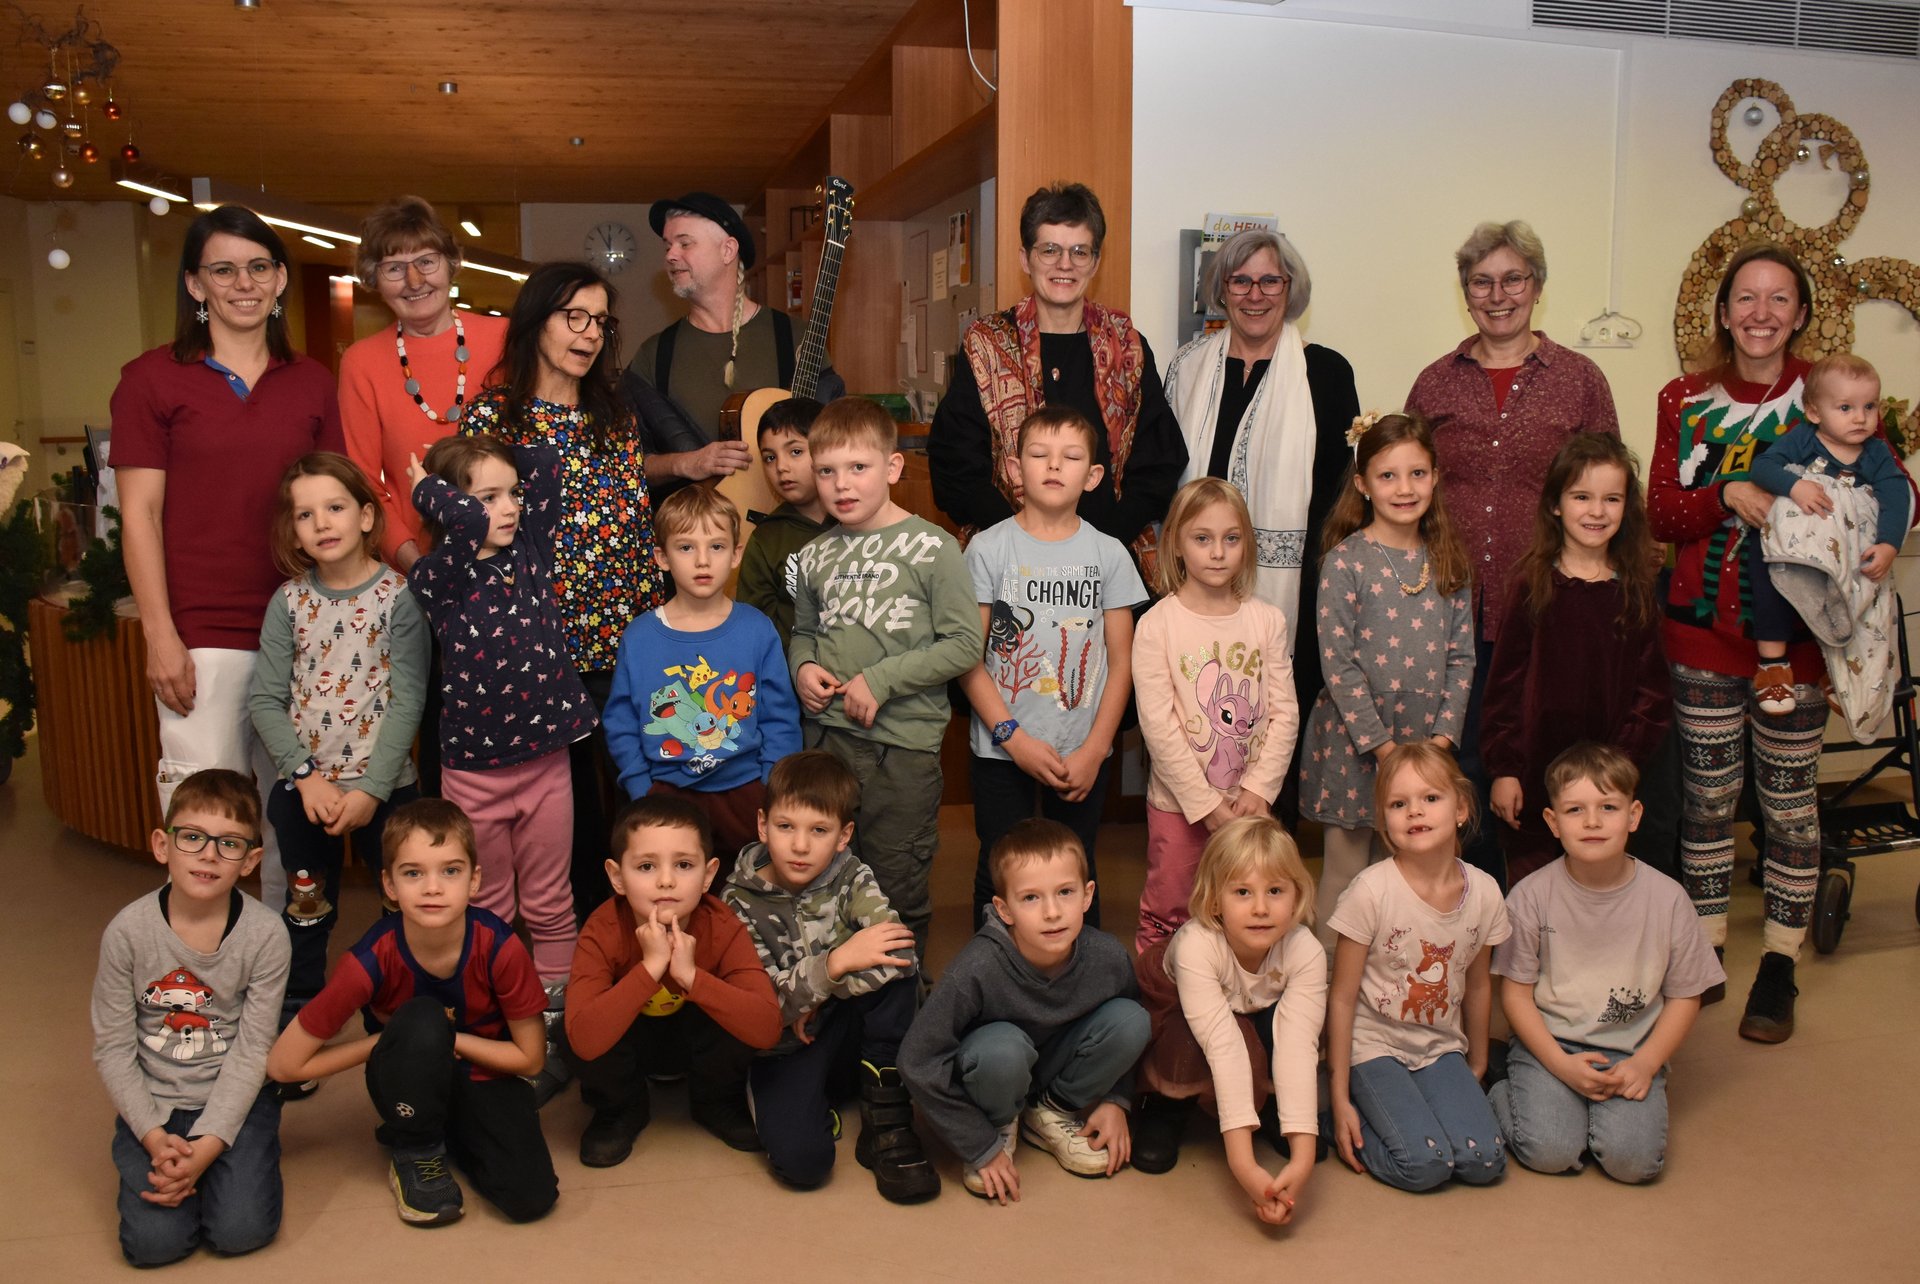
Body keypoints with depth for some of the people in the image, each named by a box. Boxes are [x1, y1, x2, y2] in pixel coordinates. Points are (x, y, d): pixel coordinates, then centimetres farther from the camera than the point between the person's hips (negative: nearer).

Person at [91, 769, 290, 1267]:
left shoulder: (265, 935, -14)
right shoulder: (128, 932, -12)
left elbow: (252, 1051, -12)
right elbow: (112, 1047, -6)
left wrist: (206, 1146, -20)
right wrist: (153, 1136, -15)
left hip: (236, 1097, -1)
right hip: (154, 1102, 1)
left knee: (242, 1230, -16)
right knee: (154, 1240, -14)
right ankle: (154, 1155, 16)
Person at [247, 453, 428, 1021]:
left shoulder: (397, 596, -7)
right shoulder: (290, 601, 1)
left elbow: (408, 701, -11)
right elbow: (265, 699, -1)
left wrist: (371, 788, -16)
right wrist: (308, 776, -12)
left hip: (383, 785, -2)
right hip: (304, 788, 3)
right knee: (307, 913, 15)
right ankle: (297, 1020, 31)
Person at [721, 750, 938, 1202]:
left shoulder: (851, 878, -5)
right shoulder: (741, 903, -11)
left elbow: (900, 953, -22)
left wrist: (820, 1000, -21)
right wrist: (835, 964, -34)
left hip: (848, 1030, 3)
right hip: (786, 1046, -2)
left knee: (896, 969, -28)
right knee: (801, 1160, -30)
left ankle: (886, 1122, -17)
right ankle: (817, 1104, 6)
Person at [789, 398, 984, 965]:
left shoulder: (931, 547, -7)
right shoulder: (815, 557, 8)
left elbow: (964, 643, -10)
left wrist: (882, 680, -16)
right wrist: (802, 667, 1)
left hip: (903, 742, -5)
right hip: (825, 734, 5)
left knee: (898, 895, 6)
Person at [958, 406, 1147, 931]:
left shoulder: (1108, 554, 1)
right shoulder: (989, 548, -4)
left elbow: (1121, 662, 2)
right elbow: (968, 657, -5)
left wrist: (1094, 749, -6)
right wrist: (1014, 737, -12)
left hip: (1084, 754, 1)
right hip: (1001, 749, -1)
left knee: (1076, 875, 12)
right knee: (999, 874, 8)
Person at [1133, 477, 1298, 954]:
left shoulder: (1267, 620, -1)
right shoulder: (1158, 624, -10)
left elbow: (1284, 714, -2)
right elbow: (1158, 725, -14)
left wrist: (1258, 790, -11)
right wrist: (1206, 804, -15)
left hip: (1251, 802, 3)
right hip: (1179, 801, -2)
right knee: (1166, 914, 9)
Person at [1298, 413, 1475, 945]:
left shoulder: (1447, 561, 6)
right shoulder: (1345, 561, -8)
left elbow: (1462, 657, 6)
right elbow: (1338, 663, -11)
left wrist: (1441, 737, -5)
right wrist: (1383, 746, -13)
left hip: (1426, 745, 4)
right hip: (1353, 743, -4)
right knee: (1345, 876, 5)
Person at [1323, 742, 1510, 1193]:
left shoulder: (1483, 891, -5)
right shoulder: (1371, 890, -17)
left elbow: (1477, 985, 11)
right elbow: (1341, 997, -12)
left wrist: (1476, 1067, 18)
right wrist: (1339, 1097, -11)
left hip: (1442, 1049, 4)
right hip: (1374, 1045, -4)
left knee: (1484, 1162, -15)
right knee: (1425, 1164, -21)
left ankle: (1412, 1107, 10)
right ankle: (1344, 1125, 5)